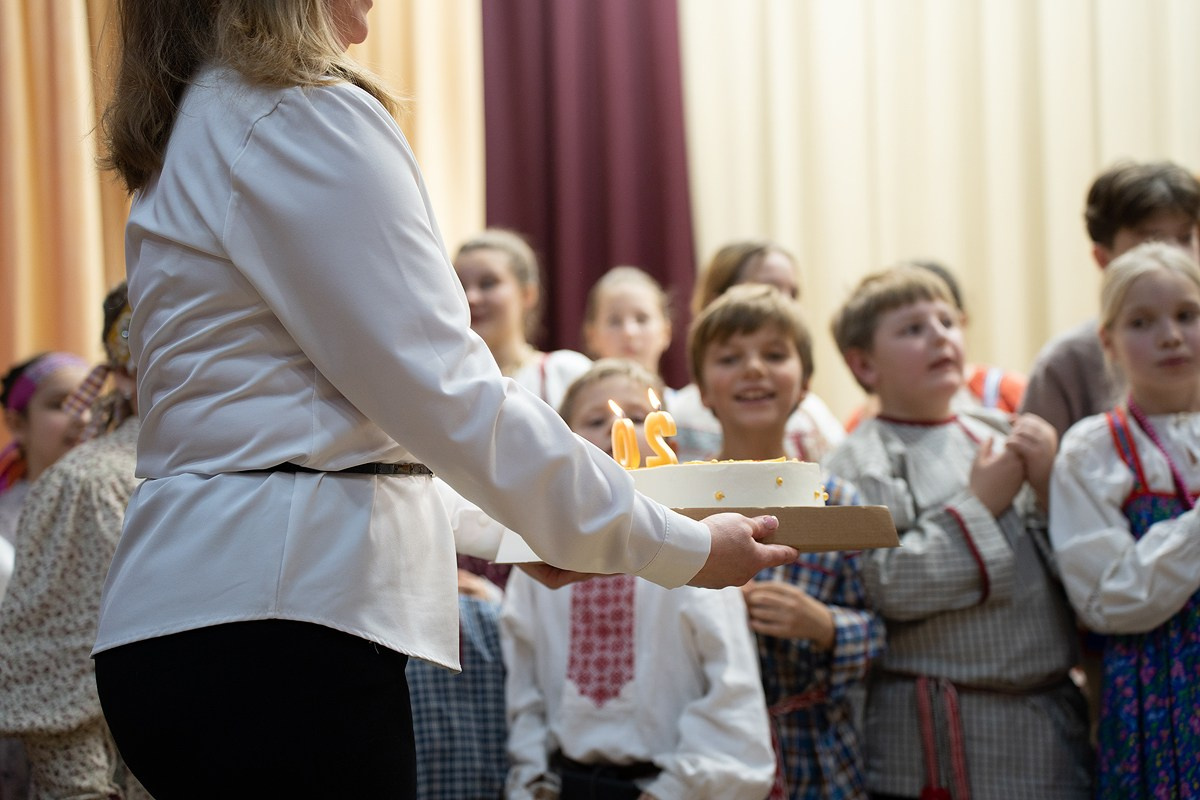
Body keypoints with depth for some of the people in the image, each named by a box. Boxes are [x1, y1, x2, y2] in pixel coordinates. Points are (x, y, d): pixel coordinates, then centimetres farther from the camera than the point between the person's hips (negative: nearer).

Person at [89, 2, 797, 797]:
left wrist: (505, 538, 23)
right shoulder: (305, 117, -11)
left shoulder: (203, 121, 19)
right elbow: (448, 399, -14)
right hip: (269, 616, -10)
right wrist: (680, 548, -6)